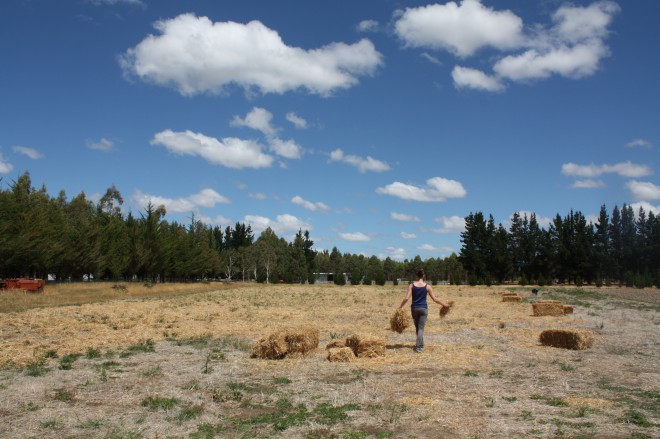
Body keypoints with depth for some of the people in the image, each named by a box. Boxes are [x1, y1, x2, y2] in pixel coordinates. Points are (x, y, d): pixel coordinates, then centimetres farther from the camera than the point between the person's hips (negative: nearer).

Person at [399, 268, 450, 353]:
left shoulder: (412, 285, -5)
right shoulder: (427, 286, -5)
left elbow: (407, 298, -10)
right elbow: (435, 299, -3)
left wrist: (400, 306, 0)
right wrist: (444, 304, 10)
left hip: (414, 308, 1)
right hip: (423, 308, -1)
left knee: (417, 327, 19)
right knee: (421, 328, 0)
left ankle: (420, 344, 32)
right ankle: (419, 346, -10)